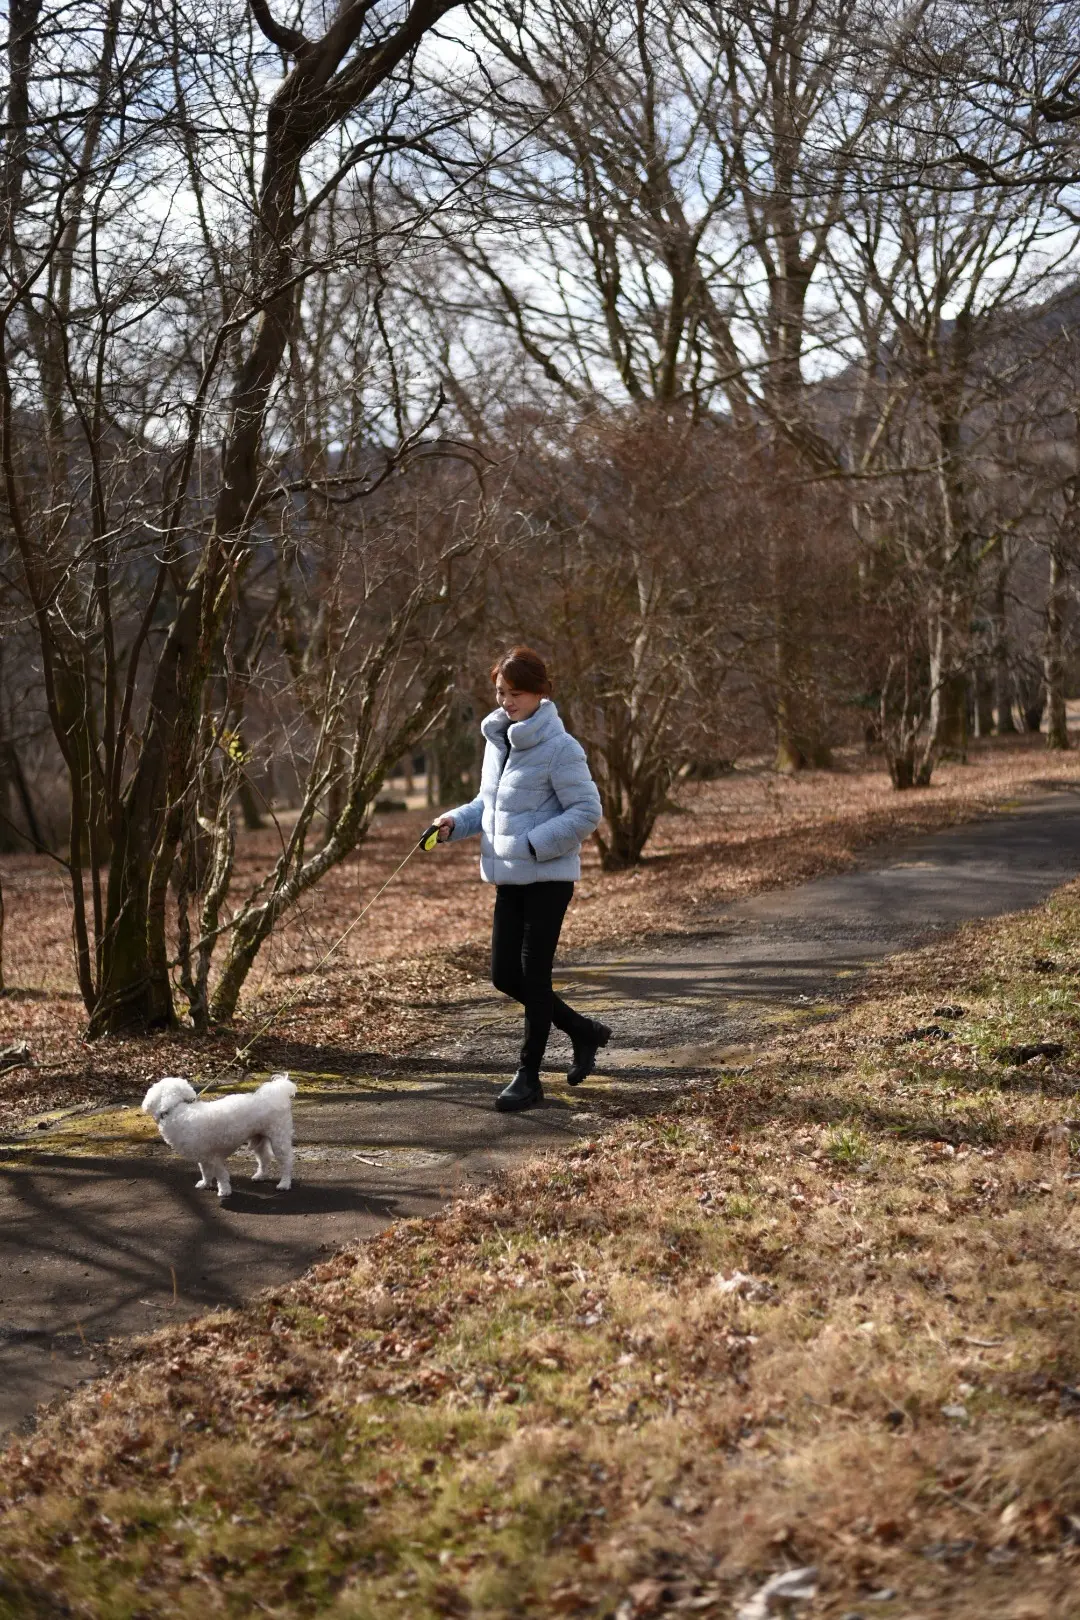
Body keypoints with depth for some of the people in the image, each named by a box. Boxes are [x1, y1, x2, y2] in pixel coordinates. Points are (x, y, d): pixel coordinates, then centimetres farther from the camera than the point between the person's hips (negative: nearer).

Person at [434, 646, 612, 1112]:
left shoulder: (559, 747, -14)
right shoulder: (497, 738, 10)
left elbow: (586, 811, -15)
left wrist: (534, 843, -21)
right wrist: (456, 821, 3)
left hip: (548, 876, -8)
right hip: (509, 877, 8)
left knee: (534, 973, -2)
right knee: (504, 974, 8)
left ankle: (529, 1076, 11)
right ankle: (585, 1032, 28)